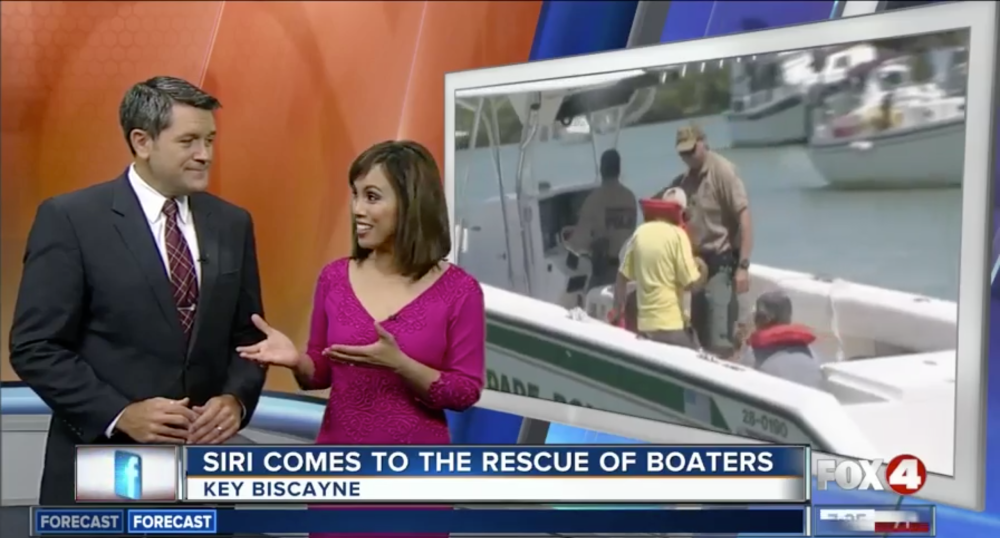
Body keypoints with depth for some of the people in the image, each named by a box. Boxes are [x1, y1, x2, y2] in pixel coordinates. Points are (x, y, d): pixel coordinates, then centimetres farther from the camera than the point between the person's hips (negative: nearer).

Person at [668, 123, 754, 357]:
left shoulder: (723, 171, -9)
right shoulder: (684, 180, 10)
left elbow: (744, 217, -15)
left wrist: (743, 266, -20)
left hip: (722, 264, -7)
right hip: (698, 263, 7)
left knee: (720, 341, -11)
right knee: (701, 336, 11)